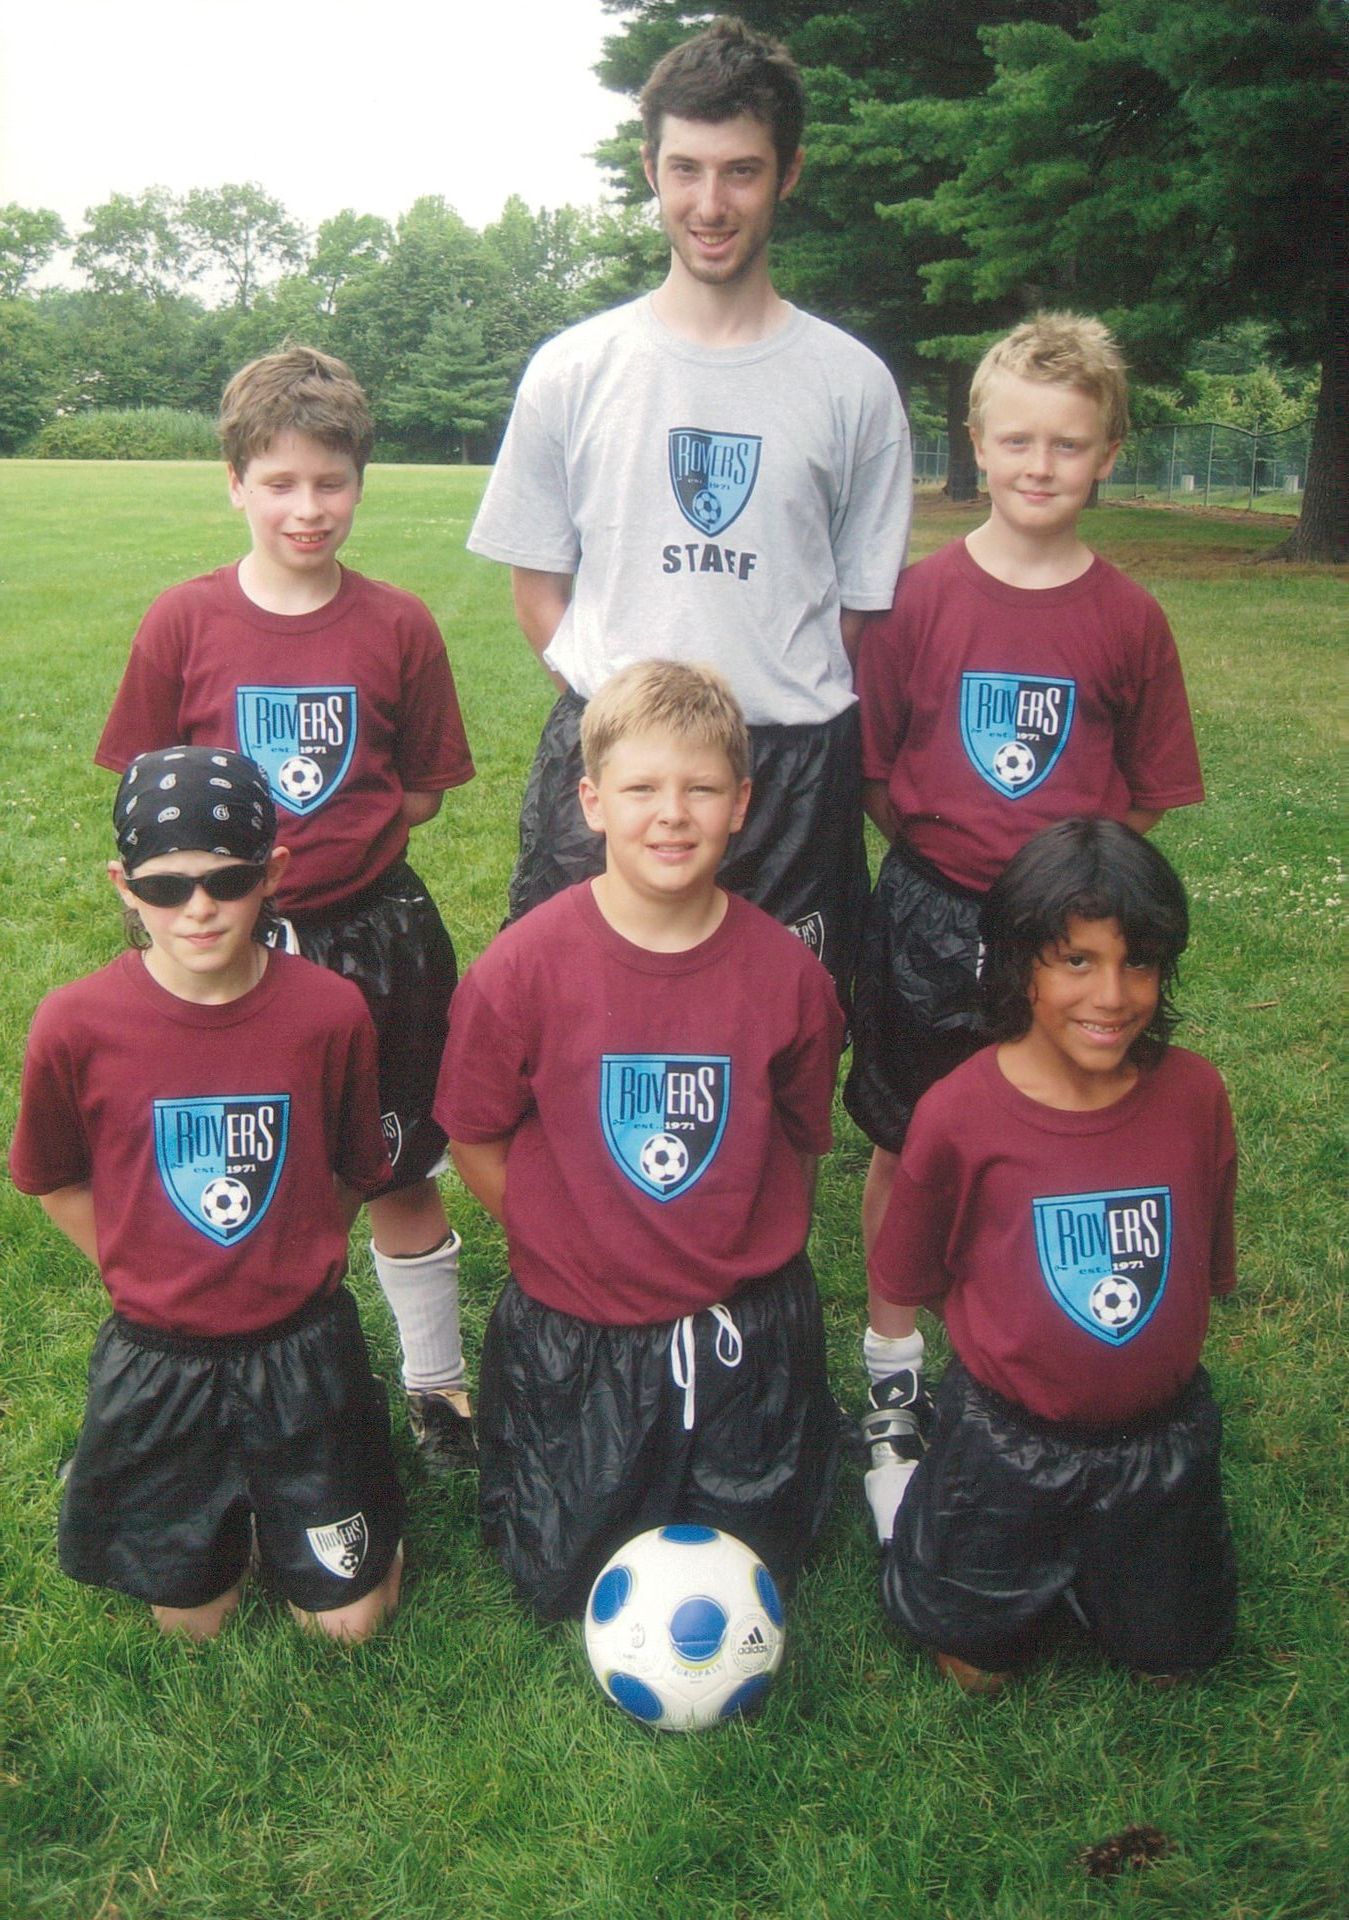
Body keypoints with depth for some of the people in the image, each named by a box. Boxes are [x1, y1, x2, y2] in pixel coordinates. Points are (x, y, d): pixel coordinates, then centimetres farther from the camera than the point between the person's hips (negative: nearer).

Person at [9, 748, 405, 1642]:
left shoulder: (330, 1011, -16)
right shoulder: (77, 1024, -17)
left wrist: (291, 1262, 1)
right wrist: (143, 1272, 0)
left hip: (302, 1352, 0)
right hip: (157, 1359, 0)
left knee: (348, 1617, 12)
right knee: (191, 1616, 17)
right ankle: (226, 1504, 45)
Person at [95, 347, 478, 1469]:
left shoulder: (397, 626, -3)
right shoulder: (185, 624, -3)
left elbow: (425, 789, 5)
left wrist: (342, 837, -6)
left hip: (371, 934, 0)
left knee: (399, 1174, 12)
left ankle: (438, 1384, 32)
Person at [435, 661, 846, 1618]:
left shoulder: (787, 971, -11)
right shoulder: (525, 965, -17)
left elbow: (801, 1141, 4)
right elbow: (474, 1137, -4)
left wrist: (755, 1252, 0)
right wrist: (562, 1245, -3)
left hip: (746, 1333, 2)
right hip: (575, 1336, -1)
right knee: (564, 1583, 14)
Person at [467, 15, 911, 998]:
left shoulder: (852, 382, 6)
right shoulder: (573, 370, 7)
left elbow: (864, 603, 10)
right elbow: (538, 581, 11)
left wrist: (795, 715, 0)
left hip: (793, 775, 0)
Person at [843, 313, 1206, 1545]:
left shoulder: (1127, 618, -2)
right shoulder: (922, 597, -4)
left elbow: (1152, 796, 5)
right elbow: (871, 766, 2)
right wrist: (943, 843, -4)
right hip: (928, 921, 0)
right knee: (904, 1152, 10)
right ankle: (893, 1382, 30)